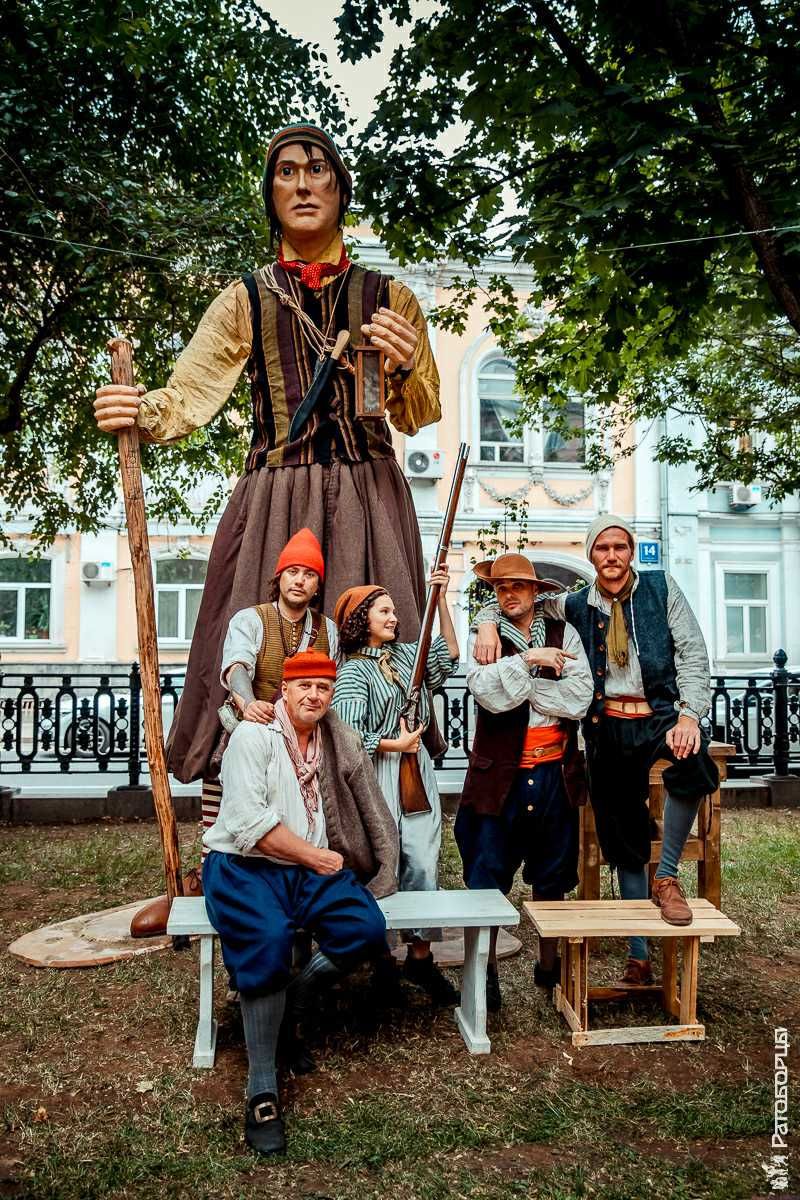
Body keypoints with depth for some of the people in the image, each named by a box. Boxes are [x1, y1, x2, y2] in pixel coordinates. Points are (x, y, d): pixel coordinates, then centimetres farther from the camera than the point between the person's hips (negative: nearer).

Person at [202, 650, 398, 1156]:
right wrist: (317, 857, -11)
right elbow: (251, 824, -15)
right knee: (269, 942, -32)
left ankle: (295, 998, 7)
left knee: (367, 929, -21)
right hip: (244, 865, -4)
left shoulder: (339, 741, 10)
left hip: (313, 868, 5)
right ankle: (262, 1091, -19)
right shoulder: (254, 735, -7)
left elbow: (367, 810, 12)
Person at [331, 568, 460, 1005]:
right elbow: (347, 735, -14)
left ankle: (420, 956, 14)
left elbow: (448, 656, 5)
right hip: (377, 776, -5)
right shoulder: (353, 671, -6)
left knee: (422, 864, 1)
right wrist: (394, 744, -8)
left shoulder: (406, 653, 12)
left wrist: (441, 600, 0)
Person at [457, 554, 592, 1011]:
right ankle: (486, 970, 17)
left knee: (552, 874, 15)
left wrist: (519, 686, -12)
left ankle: (549, 965, 32)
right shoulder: (484, 639, 2)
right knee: (488, 874, 2)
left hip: (555, 773, 2)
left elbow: (580, 697, -9)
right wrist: (529, 659, -22)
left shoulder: (564, 633, 5)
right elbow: (486, 691, -17)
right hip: (500, 774, -2)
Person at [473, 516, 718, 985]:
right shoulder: (577, 605, 7)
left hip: (659, 714, -2)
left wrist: (690, 715, -16)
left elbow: (693, 654, -3)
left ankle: (668, 876, -14)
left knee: (692, 760, -37)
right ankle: (639, 955, 21)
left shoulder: (662, 589, 2)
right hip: (607, 726, 2)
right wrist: (488, 623, -7)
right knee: (624, 845, 7)